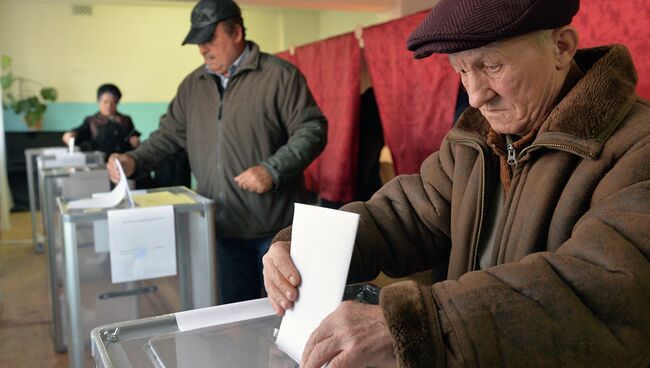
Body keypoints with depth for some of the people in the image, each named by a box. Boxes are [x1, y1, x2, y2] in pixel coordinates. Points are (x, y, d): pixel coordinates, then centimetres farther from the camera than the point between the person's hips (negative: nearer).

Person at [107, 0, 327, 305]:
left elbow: (312, 130, -9)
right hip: (220, 230, 5)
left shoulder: (279, 75, -6)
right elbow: (170, 136, 16)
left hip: (273, 230, -4)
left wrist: (273, 170, -20)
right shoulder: (192, 85, 11)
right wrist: (135, 161, -1)